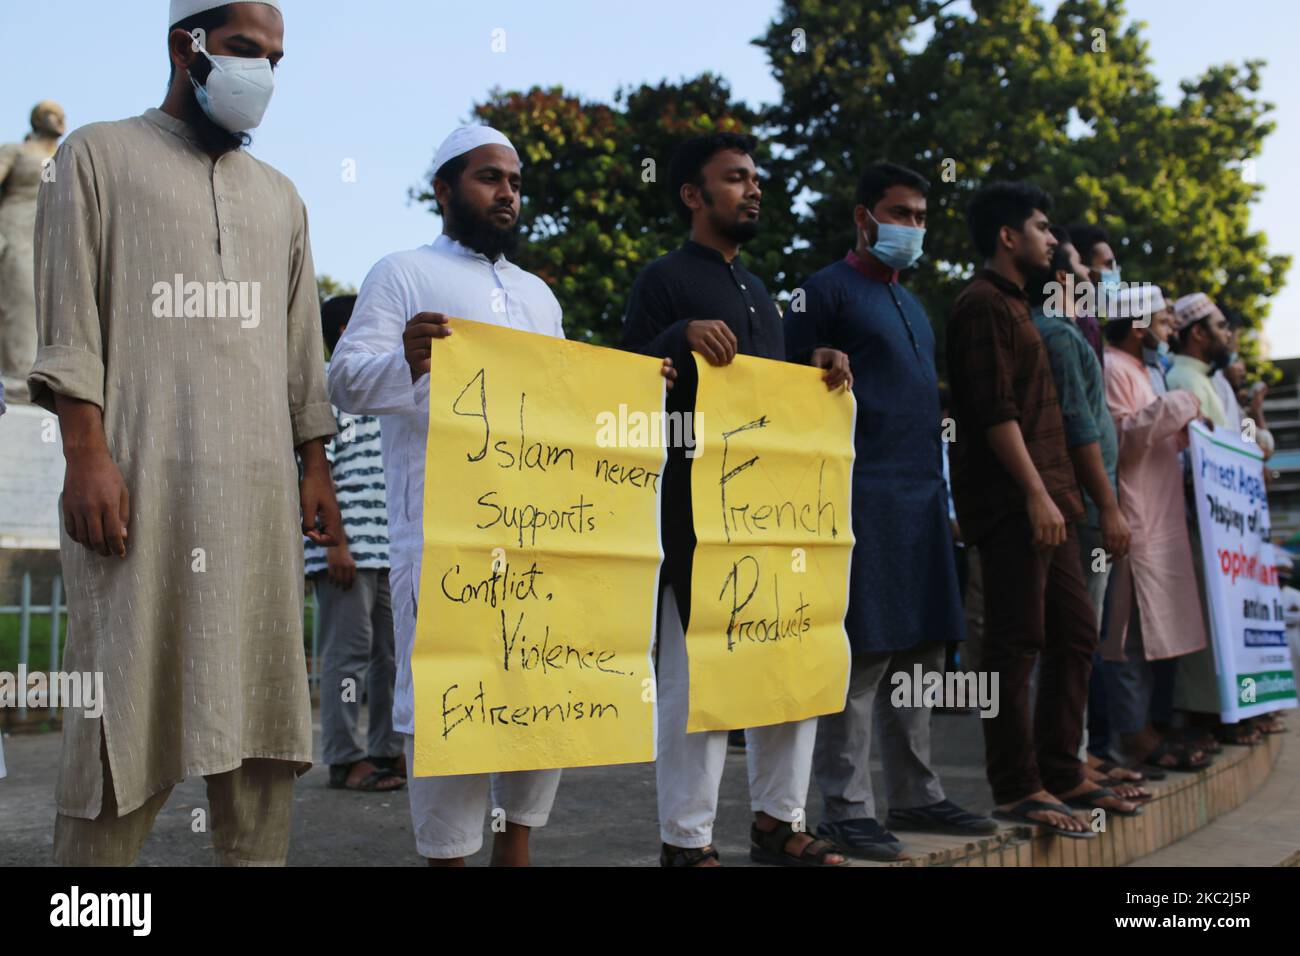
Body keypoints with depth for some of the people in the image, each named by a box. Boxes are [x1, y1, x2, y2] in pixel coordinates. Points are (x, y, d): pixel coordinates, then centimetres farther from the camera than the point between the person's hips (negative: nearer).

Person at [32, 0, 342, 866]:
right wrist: (87, 453, -11)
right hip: (142, 478, -4)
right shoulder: (100, 157, 8)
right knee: (128, 704, -5)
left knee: (263, 708, 2)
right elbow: (70, 324, -1)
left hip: (260, 488, 5)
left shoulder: (280, 196, 22)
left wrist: (315, 467, 10)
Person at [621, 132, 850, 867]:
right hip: (699, 509, -8)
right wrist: (682, 337, -22)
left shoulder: (758, 291, 23)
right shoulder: (665, 280, 0)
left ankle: (779, 822, 21)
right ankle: (687, 840, 5)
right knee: (697, 672, -4)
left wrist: (819, 368, 7)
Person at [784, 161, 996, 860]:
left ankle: (914, 794, 20)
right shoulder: (828, 290, -2)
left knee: (919, 655, 11)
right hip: (863, 494, -8)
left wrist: (941, 492, 20)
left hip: (921, 497, 8)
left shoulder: (912, 305, 23)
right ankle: (847, 808, 1)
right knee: (860, 653, -7)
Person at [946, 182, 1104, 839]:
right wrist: (1036, 493, -20)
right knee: (1017, 642, -7)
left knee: (1075, 631, 12)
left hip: (1041, 497, 10)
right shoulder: (983, 305, -8)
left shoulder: (1013, 305, 23)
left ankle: (1061, 772, 20)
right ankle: (1017, 789, -1)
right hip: (1009, 500, -10)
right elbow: (994, 410, -17)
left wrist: (1055, 492, 18)